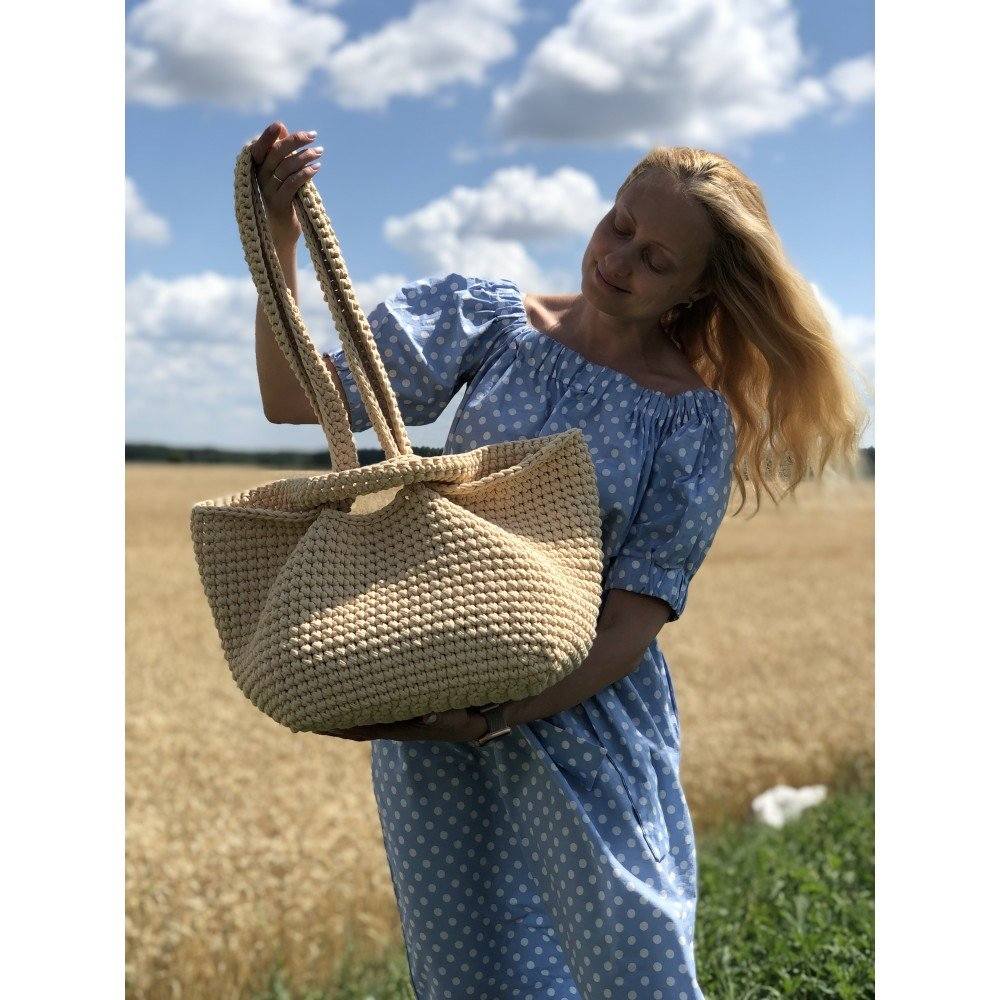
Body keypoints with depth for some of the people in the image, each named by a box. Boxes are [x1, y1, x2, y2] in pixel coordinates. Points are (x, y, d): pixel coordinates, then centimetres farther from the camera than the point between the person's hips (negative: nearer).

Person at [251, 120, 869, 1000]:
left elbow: (635, 619, -12)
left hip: (585, 713, -1)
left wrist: (494, 718, -24)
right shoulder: (490, 319, -1)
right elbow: (294, 402, -4)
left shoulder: (696, 421, -6)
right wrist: (279, 242, -17)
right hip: (428, 699, 2)